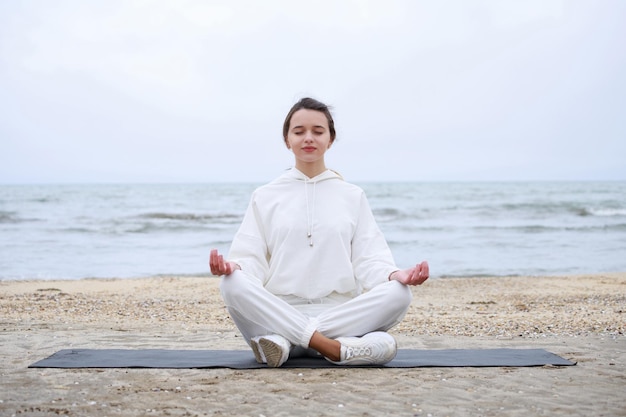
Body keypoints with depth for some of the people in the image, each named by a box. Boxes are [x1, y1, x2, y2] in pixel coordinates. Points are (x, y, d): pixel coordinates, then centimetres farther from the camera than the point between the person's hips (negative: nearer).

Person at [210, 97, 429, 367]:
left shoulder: (353, 196, 15)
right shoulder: (265, 197, 14)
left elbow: (368, 260, 7)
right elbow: (251, 258, 5)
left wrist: (395, 275, -16)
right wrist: (233, 266, -19)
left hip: (340, 313, 1)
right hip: (280, 312, -1)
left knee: (398, 293, -27)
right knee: (233, 284, -30)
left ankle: (285, 342, -31)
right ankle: (339, 349, -35)